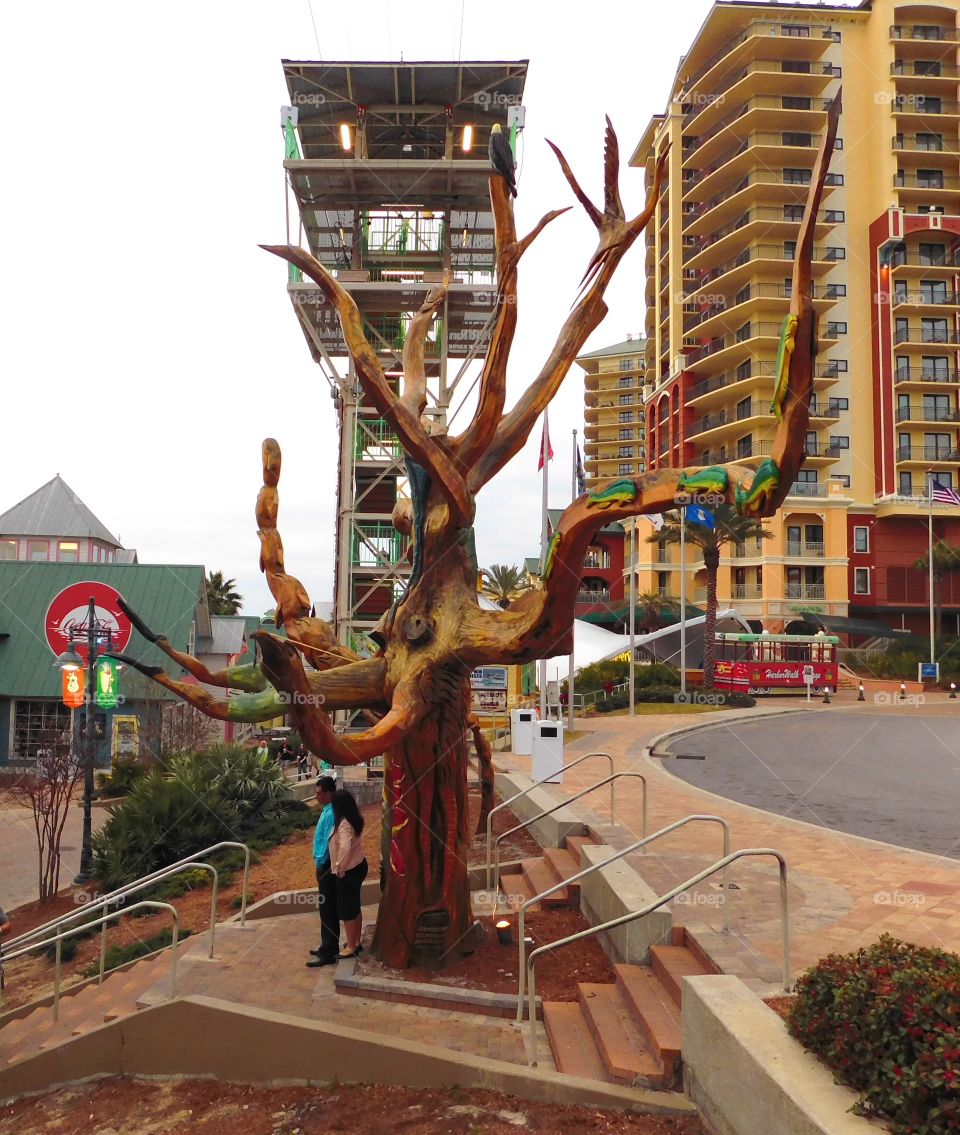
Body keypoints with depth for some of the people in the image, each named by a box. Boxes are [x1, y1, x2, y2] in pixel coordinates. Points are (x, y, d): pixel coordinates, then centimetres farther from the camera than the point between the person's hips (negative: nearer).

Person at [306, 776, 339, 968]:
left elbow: (329, 842, -22)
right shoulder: (328, 811, 10)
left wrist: (320, 864, -15)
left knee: (327, 911, -4)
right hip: (325, 865, 10)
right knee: (329, 909, 17)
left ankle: (327, 953, 2)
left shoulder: (331, 814, -21)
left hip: (327, 867, -10)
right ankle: (330, 947, 26)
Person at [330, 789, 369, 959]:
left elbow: (345, 848, -37)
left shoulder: (344, 824, -25)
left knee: (347, 911, 5)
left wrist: (339, 868, -25)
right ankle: (356, 942, 32)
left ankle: (351, 948, 16)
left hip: (348, 871, -9)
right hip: (359, 866, 9)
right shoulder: (355, 820, 3)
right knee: (354, 907, 20)